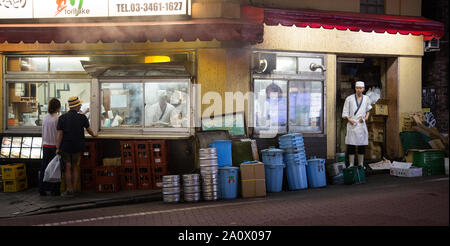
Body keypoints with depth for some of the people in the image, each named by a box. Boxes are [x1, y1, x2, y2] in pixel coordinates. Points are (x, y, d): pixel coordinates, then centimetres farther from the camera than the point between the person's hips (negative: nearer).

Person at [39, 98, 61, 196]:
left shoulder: (45, 118, 3)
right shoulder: (58, 119, -14)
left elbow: (43, 132, 11)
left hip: (46, 145, 5)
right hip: (55, 145, -5)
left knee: (44, 167, 11)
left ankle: (42, 189, 16)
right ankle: (54, 190, 8)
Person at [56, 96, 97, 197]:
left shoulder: (62, 118, -7)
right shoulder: (82, 117, -6)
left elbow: (60, 134, -8)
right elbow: (89, 129, 9)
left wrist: (57, 148, -3)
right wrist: (94, 134, 31)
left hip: (65, 147, -1)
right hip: (78, 147, 1)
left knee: (67, 168, 6)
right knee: (74, 166, 15)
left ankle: (69, 190, 8)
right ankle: (74, 188, 16)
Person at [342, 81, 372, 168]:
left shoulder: (366, 98, 8)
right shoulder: (349, 98, 0)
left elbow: (368, 110, 21)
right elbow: (345, 112, 2)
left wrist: (366, 117, 4)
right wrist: (349, 119, -13)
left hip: (361, 124, 2)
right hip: (352, 125, -2)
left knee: (361, 145, 6)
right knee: (351, 145, -3)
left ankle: (361, 164, 15)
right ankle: (351, 164, 4)